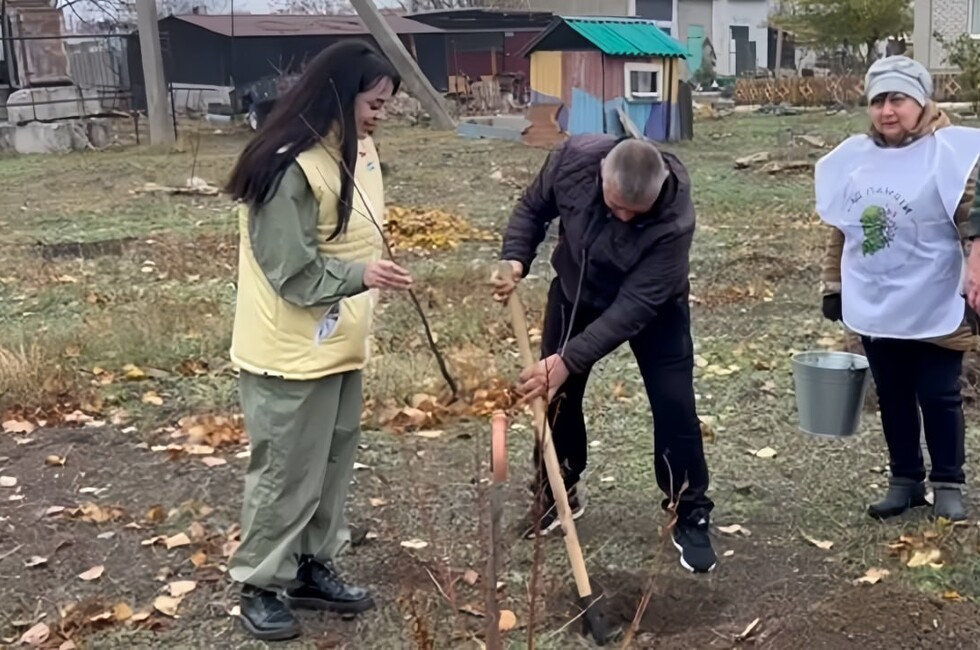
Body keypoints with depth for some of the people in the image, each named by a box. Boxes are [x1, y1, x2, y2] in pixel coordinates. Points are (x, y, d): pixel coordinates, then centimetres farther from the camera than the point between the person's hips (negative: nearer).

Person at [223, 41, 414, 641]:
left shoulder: (358, 153, 7)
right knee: (288, 473, 4)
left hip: (340, 346, 9)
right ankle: (261, 585, 22)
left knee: (333, 465, 17)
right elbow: (291, 271, -22)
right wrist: (361, 275, -31)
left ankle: (313, 569, 33)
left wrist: (369, 276, 17)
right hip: (292, 354, -9)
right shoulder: (291, 167, -22)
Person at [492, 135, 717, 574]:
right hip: (576, 291, 3)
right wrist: (516, 259, -28)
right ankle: (557, 493, 28)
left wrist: (570, 359, -43)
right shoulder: (574, 158, -30)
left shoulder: (674, 221, -39)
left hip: (653, 306, -3)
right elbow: (533, 208, -10)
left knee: (674, 407, -7)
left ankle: (690, 515, 10)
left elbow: (633, 307, -38)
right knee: (555, 394, 8)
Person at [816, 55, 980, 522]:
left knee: (939, 397, 7)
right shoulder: (853, 158, 4)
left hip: (934, 312, -5)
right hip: (875, 310, 5)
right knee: (892, 398, 15)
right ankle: (906, 479, 30)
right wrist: (834, 286, 14)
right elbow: (841, 230, 13)